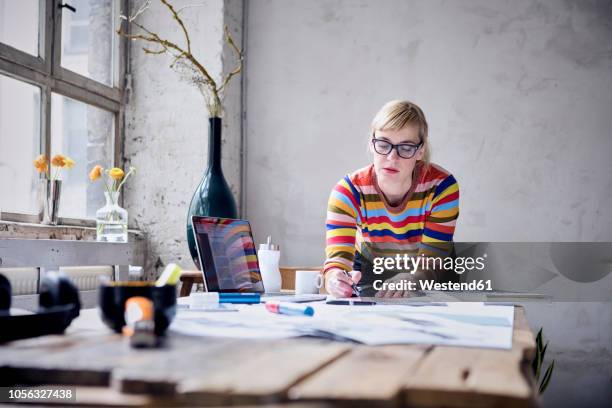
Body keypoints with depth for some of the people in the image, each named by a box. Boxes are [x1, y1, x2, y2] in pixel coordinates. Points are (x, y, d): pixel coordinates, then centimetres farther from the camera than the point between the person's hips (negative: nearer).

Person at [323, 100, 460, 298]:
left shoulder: (441, 186, -23)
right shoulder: (348, 191, -22)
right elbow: (337, 257, -32)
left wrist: (410, 279, -48)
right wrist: (336, 280, -56)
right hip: (368, 273, -1)